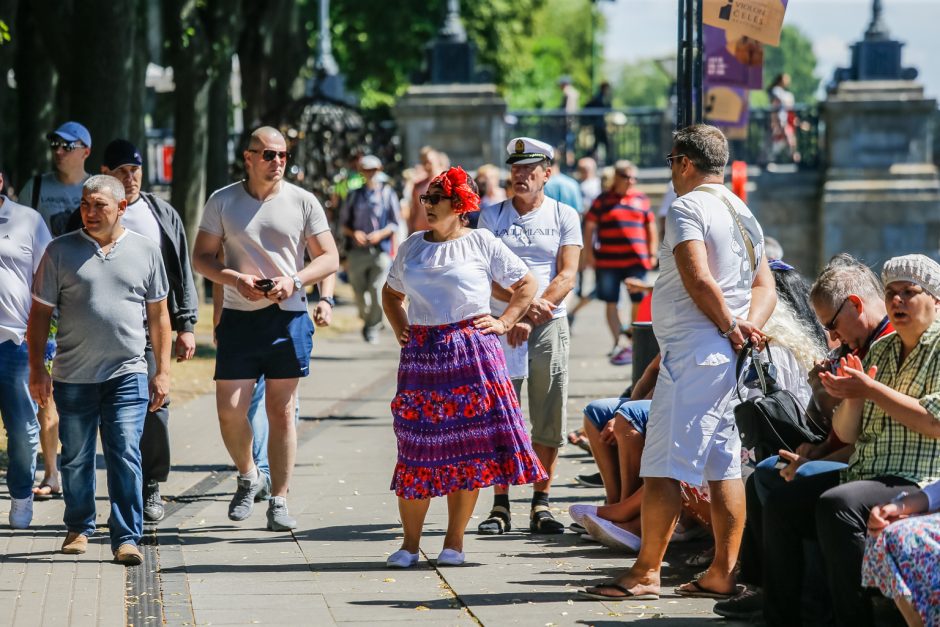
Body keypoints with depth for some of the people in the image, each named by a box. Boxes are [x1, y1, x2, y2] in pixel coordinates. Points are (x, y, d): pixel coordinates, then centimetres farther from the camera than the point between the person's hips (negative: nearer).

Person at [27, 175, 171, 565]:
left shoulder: (145, 252, 7)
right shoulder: (60, 251, 4)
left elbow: (158, 316, 12)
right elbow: (40, 313, 6)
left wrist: (162, 371, 7)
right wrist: (37, 368, -1)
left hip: (127, 374, -1)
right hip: (73, 378, 1)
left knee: (125, 456, -8)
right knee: (76, 458, 10)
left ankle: (126, 537, -5)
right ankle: (79, 527, 27)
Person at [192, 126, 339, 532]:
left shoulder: (302, 202, 3)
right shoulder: (222, 202, 3)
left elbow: (329, 258, 4)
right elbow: (201, 258, 6)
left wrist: (294, 280, -14)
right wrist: (235, 278, -13)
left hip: (288, 318, 0)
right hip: (239, 318, 0)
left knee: (282, 412, 2)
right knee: (230, 410, -5)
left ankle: (279, 500, 10)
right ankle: (248, 478, 22)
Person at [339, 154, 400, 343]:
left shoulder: (387, 193, 7)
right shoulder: (354, 195, 12)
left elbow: (395, 224, 5)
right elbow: (344, 223, 13)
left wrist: (381, 234, -12)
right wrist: (353, 233, -7)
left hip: (381, 251, -2)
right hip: (357, 251, 2)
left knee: (378, 291, -10)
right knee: (359, 292, 3)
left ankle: (373, 327, 8)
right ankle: (367, 319, 30)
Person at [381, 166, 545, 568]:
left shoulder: (481, 243, 3)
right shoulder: (412, 246, 13)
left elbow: (526, 284, 9)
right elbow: (391, 294, 27)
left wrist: (504, 322, 1)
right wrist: (400, 329, 12)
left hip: (471, 353, -3)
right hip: (421, 357, 3)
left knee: (467, 449, -2)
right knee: (416, 448, 0)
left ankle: (454, 543, 7)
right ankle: (410, 544, 6)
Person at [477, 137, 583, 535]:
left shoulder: (564, 217, 7)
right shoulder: (491, 216, 9)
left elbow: (567, 276, -2)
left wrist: (529, 319, -13)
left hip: (549, 327, 0)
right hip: (500, 324, 0)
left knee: (548, 420, 0)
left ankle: (541, 504, 7)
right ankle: (500, 505, 3)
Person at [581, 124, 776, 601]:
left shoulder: (687, 208, -10)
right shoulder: (744, 214, 18)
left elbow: (699, 280, -21)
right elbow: (765, 287, 14)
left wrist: (729, 326, -9)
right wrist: (749, 326, -2)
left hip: (692, 351, -9)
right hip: (729, 356, 9)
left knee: (663, 467, -6)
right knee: (724, 465, 9)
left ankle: (646, 574, -5)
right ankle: (722, 573, 9)